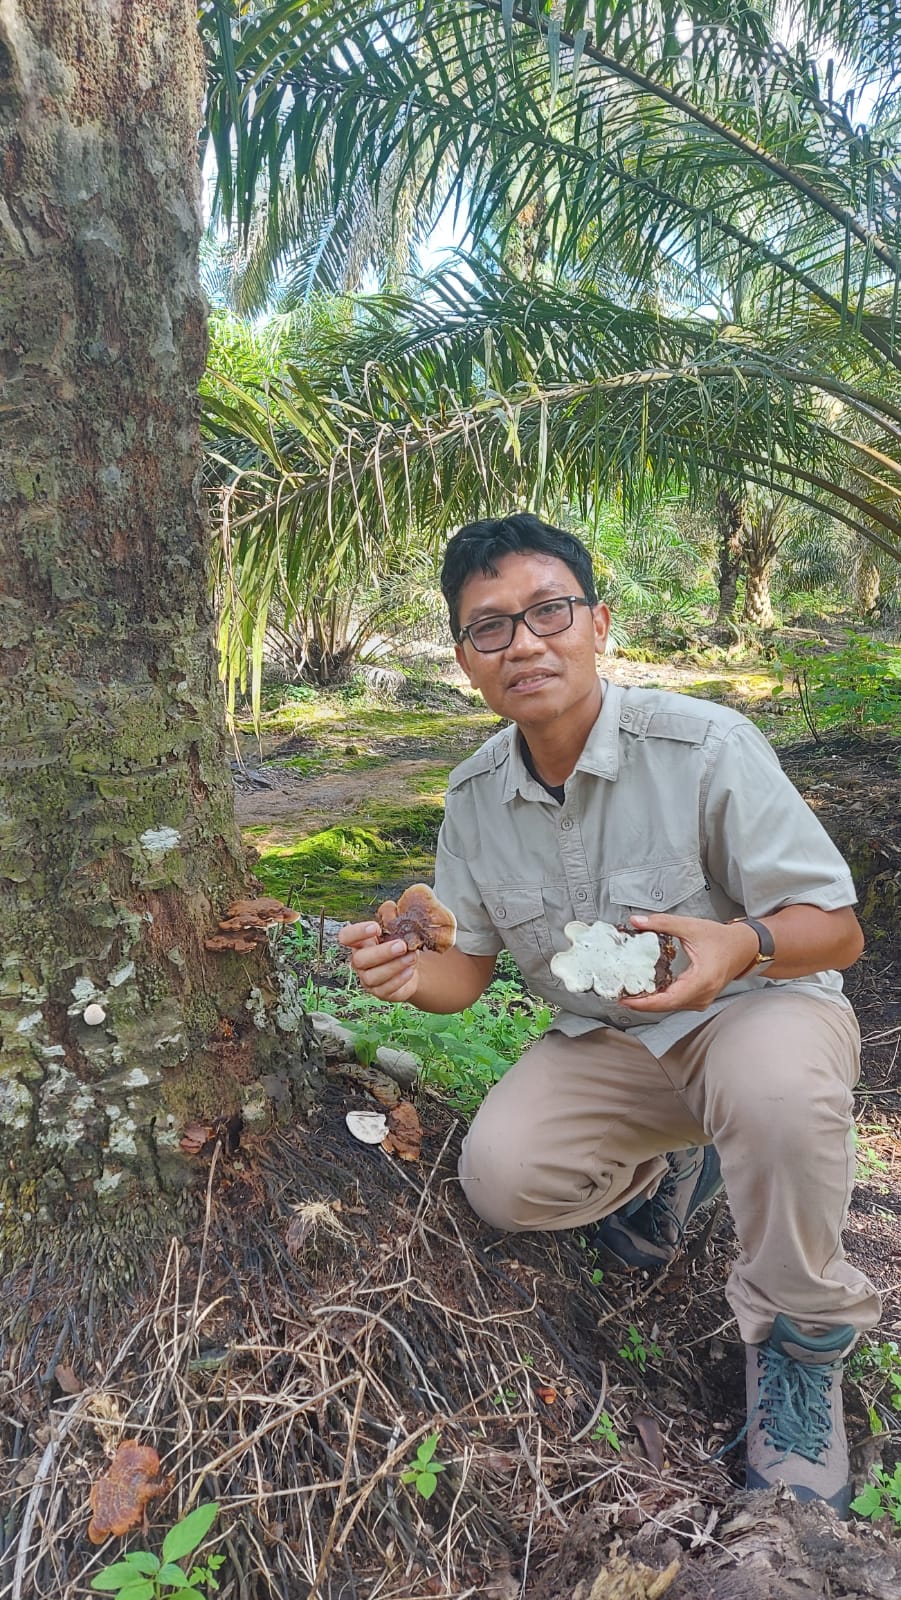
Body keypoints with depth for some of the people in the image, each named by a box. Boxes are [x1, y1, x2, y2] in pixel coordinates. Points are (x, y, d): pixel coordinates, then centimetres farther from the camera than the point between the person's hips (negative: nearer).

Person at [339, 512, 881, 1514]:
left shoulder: (706, 746, -22)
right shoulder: (474, 795, -5)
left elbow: (837, 930, -17)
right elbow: (465, 968, 1)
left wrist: (743, 944, -40)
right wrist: (409, 976, -24)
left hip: (755, 1010, -4)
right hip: (604, 1045, 5)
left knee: (776, 1088, -38)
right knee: (499, 1177, -19)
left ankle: (799, 1337, -7)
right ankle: (666, 1168, 15)